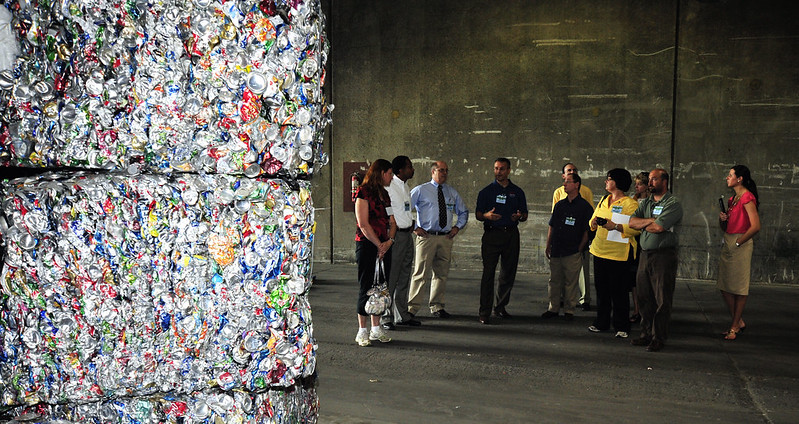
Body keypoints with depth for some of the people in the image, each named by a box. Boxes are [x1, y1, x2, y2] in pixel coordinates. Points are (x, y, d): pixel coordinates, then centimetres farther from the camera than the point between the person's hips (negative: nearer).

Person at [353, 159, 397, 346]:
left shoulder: (384, 194, 17)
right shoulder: (363, 192, -7)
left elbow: (392, 222, 14)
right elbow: (363, 224, -13)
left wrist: (389, 241, -4)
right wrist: (379, 245, -10)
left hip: (384, 246, 7)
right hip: (366, 245, -7)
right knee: (366, 287, -3)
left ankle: (376, 329, 16)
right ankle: (362, 331, 5)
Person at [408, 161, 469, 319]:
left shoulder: (452, 192, 15)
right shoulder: (420, 190, 1)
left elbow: (463, 212, 26)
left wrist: (457, 227, 10)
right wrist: (414, 228, -7)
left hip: (446, 238, 5)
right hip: (426, 237, -5)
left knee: (441, 273, 9)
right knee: (421, 274, -7)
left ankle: (437, 307, 20)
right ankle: (412, 308, -1)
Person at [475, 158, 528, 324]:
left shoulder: (517, 192, 13)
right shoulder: (486, 191, 7)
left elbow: (524, 215, 15)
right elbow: (478, 214, 5)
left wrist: (519, 216, -8)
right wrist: (487, 215, -18)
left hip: (511, 234, 3)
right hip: (491, 235, -3)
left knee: (508, 274, 6)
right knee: (488, 273, -6)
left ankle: (500, 307, 20)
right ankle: (484, 312, -4)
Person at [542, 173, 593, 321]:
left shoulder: (584, 206, -3)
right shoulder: (559, 205, 13)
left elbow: (587, 231, -4)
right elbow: (551, 226, 16)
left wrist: (579, 249, -8)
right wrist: (548, 246, 11)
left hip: (572, 253, -5)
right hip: (556, 251, 5)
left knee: (571, 282, 1)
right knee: (554, 281, 10)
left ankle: (569, 310, 11)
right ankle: (553, 308, 20)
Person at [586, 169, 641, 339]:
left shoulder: (630, 204, -7)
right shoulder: (603, 201, 16)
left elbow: (637, 228, -16)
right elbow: (592, 222, 20)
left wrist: (615, 226, -25)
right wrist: (595, 222, -2)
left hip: (619, 253, -7)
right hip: (600, 251, 7)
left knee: (619, 291, -1)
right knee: (601, 288, 12)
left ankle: (621, 327, 9)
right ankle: (602, 323, 23)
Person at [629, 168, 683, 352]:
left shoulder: (673, 203, -6)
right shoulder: (646, 203, 16)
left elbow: (658, 228, -17)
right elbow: (632, 222, 3)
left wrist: (642, 224, 0)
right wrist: (651, 220, -10)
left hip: (664, 256, -7)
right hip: (645, 254, 7)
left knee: (662, 300, -1)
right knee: (644, 298, 10)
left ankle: (659, 338, 7)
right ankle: (646, 334, 20)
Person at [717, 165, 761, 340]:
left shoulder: (747, 197, -11)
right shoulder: (732, 199, 16)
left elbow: (756, 226, -19)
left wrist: (738, 243, -15)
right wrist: (722, 219, 0)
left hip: (741, 245, -9)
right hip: (727, 244, 9)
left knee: (739, 287, 0)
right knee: (724, 286, 9)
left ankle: (735, 326, 7)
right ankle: (739, 321, 21)